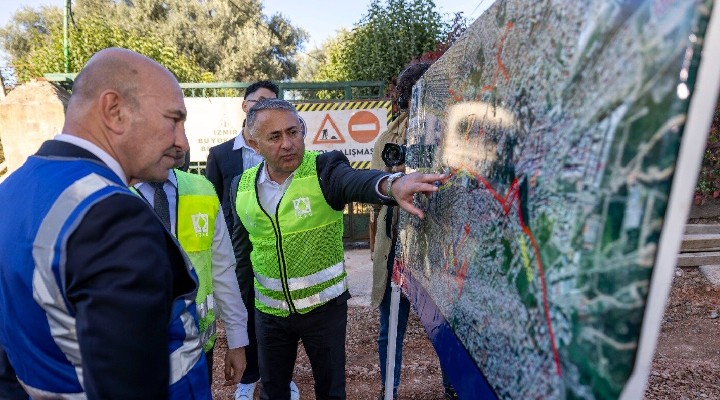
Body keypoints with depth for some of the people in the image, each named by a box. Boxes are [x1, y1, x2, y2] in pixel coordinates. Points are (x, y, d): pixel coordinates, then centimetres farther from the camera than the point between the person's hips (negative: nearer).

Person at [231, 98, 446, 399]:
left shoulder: (324, 169, -17)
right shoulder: (244, 186, -5)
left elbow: (356, 181, -39)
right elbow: (241, 245, 9)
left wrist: (392, 185, -61)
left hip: (324, 305, -3)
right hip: (269, 310, 3)